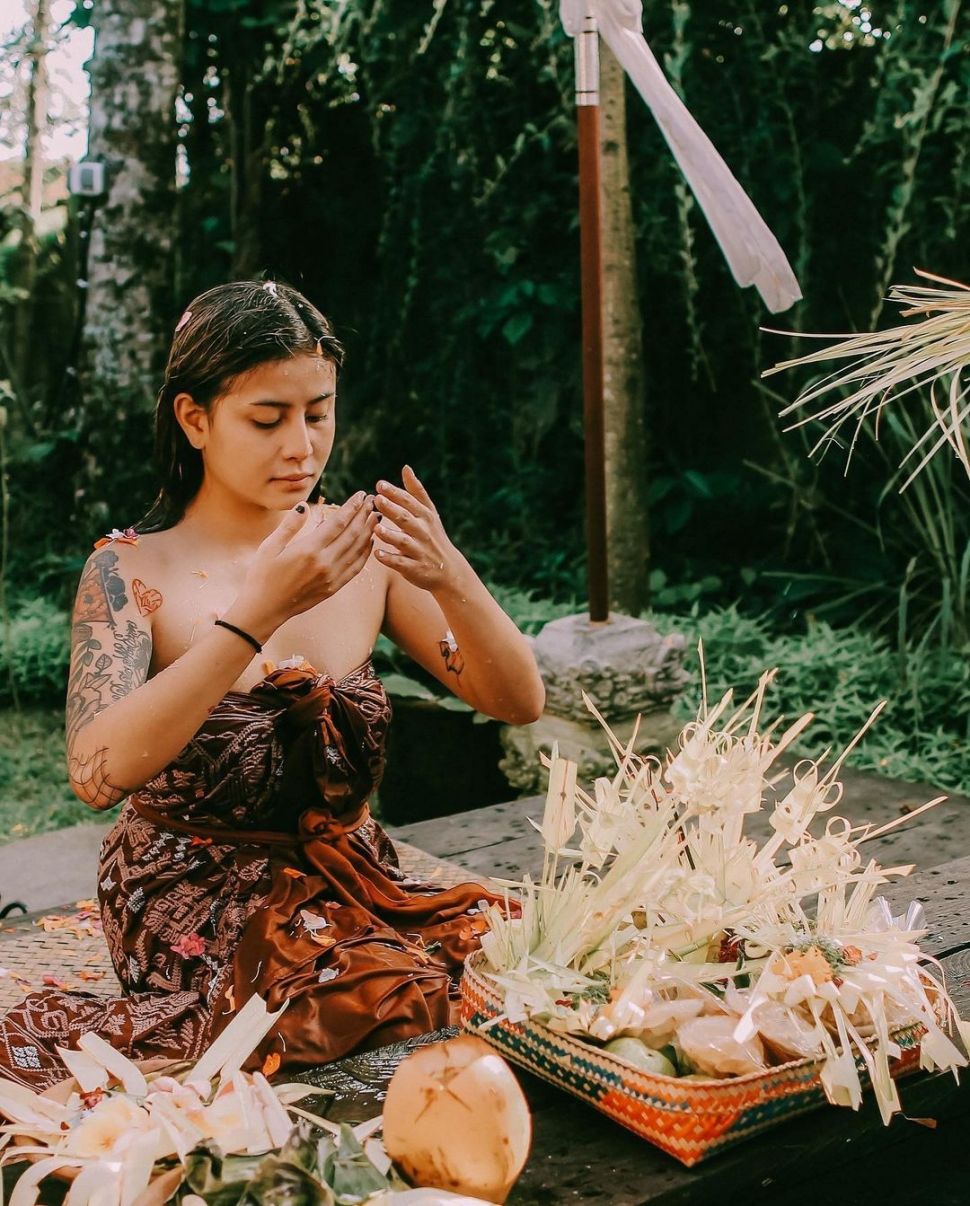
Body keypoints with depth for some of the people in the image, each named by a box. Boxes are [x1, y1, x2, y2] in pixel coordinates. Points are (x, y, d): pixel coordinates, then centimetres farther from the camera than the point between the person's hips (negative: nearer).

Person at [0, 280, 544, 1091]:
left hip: (350, 881, 5)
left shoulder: (360, 551, 0)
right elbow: (96, 773, -28)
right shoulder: (131, 572, -10)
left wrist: (451, 582, -23)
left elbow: (519, 703, -4)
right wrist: (259, 612, -34)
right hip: (194, 899, -5)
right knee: (398, 993, -30)